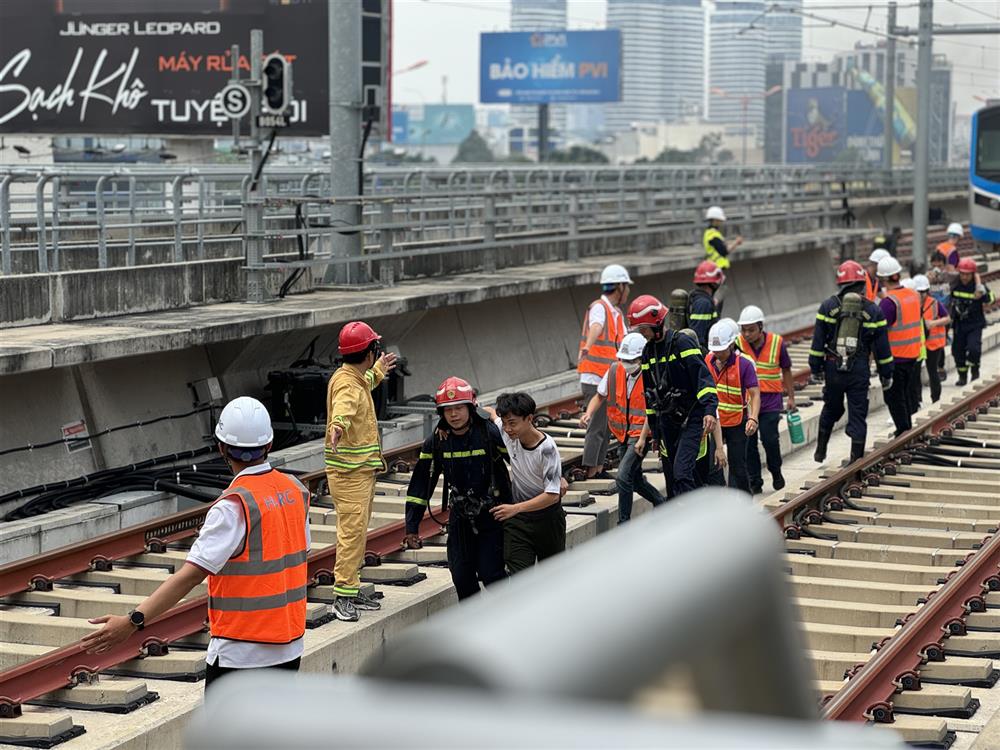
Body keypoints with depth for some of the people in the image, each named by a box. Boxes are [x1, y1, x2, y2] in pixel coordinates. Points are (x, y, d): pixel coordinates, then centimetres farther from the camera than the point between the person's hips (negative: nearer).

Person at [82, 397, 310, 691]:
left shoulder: (234, 507, -20)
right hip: (289, 647, 7)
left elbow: (192, 573, -28)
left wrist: (134, 620, -32)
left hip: (239, 652, -7)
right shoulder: (296, 491, 2)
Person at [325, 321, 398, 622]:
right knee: (352, 530, -12)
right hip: (349, 470, -10)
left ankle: (352, 588, 23)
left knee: (359, 530, 15)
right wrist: (338, 427, -64)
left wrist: (378, 372, 59)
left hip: (363, 468, 10)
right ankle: (342, 596, -11)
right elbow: (343, 407, -44)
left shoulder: (357, 379, 13)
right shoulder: (346, 383, -20)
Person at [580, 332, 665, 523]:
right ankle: (661, 503, 43)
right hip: (622, 435, 7)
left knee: (623, 477, -18)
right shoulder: (615, 371, -1)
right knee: (635, 480, 19)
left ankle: (624, 523, -10)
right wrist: (588, 413, -10)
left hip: (640, 436, -7)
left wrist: (642, 439, -25)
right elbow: (600, 396, 9)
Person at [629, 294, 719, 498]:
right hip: (667, 421, 7)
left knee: (682, 472, -19)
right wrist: (654, 433, 22)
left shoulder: (683, 342, -11)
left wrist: (710, 410, -33)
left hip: (691, 419, -7)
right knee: (671, 479, 7)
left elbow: (704, 377, -19)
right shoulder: (648, 352, 13)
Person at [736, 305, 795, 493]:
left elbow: (786, 371, 10)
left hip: (770, 400, -1)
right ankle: (754, 481, 13)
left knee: (770, 439, -8)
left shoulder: (777, 343, -3)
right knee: (748, 441, 1)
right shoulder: (737, 343, -4)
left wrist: (791, 397, 12)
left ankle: (776, 472, 18)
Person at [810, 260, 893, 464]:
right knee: (858, 413, 4)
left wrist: (816, 367, 7)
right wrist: (886, 374, 11)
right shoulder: (872, 310, 0)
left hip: (833, 367, 1)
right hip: (859, 370, -1)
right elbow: (881, 346, 3)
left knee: (831, 409, 20)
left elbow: (818, 341, 0)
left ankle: (820, 450, 27)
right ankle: (856, 460, 2)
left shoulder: (828, 306, 0)